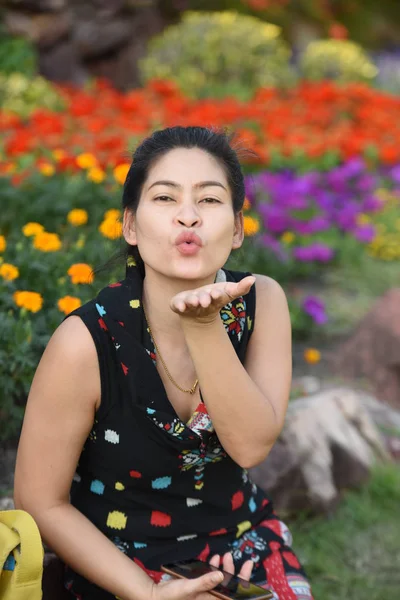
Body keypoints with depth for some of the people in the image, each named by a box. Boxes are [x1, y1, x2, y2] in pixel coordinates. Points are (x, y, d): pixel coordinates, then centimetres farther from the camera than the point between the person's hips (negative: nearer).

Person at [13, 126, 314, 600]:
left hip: (240, 537, 4)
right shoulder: (87, 342, -21)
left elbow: (251, 445, -20)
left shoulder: (262, 302, -10)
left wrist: (205, 326, -31)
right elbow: (42, 503, -12)